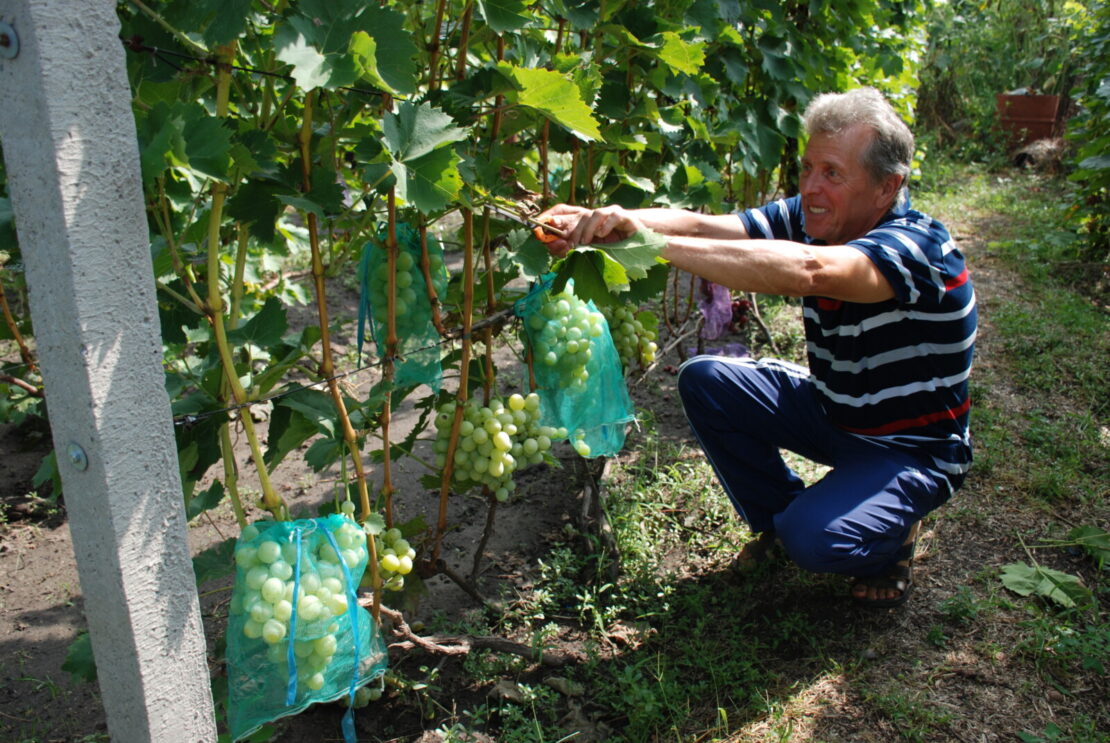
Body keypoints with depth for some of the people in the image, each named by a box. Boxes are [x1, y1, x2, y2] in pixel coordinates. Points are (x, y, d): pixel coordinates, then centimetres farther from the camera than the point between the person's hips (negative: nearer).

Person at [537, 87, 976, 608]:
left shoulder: (916, 248, -31)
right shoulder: (807, 218, -9)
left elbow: (806, 271, -51)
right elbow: (701, 225, -24)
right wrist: (606, 220, -44)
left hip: (911, 448, -6)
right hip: (830, 408, 7)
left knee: (814, 540, -31)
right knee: (705, 381, -9)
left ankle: (889, 539, 7)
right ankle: (780, 517, 11)